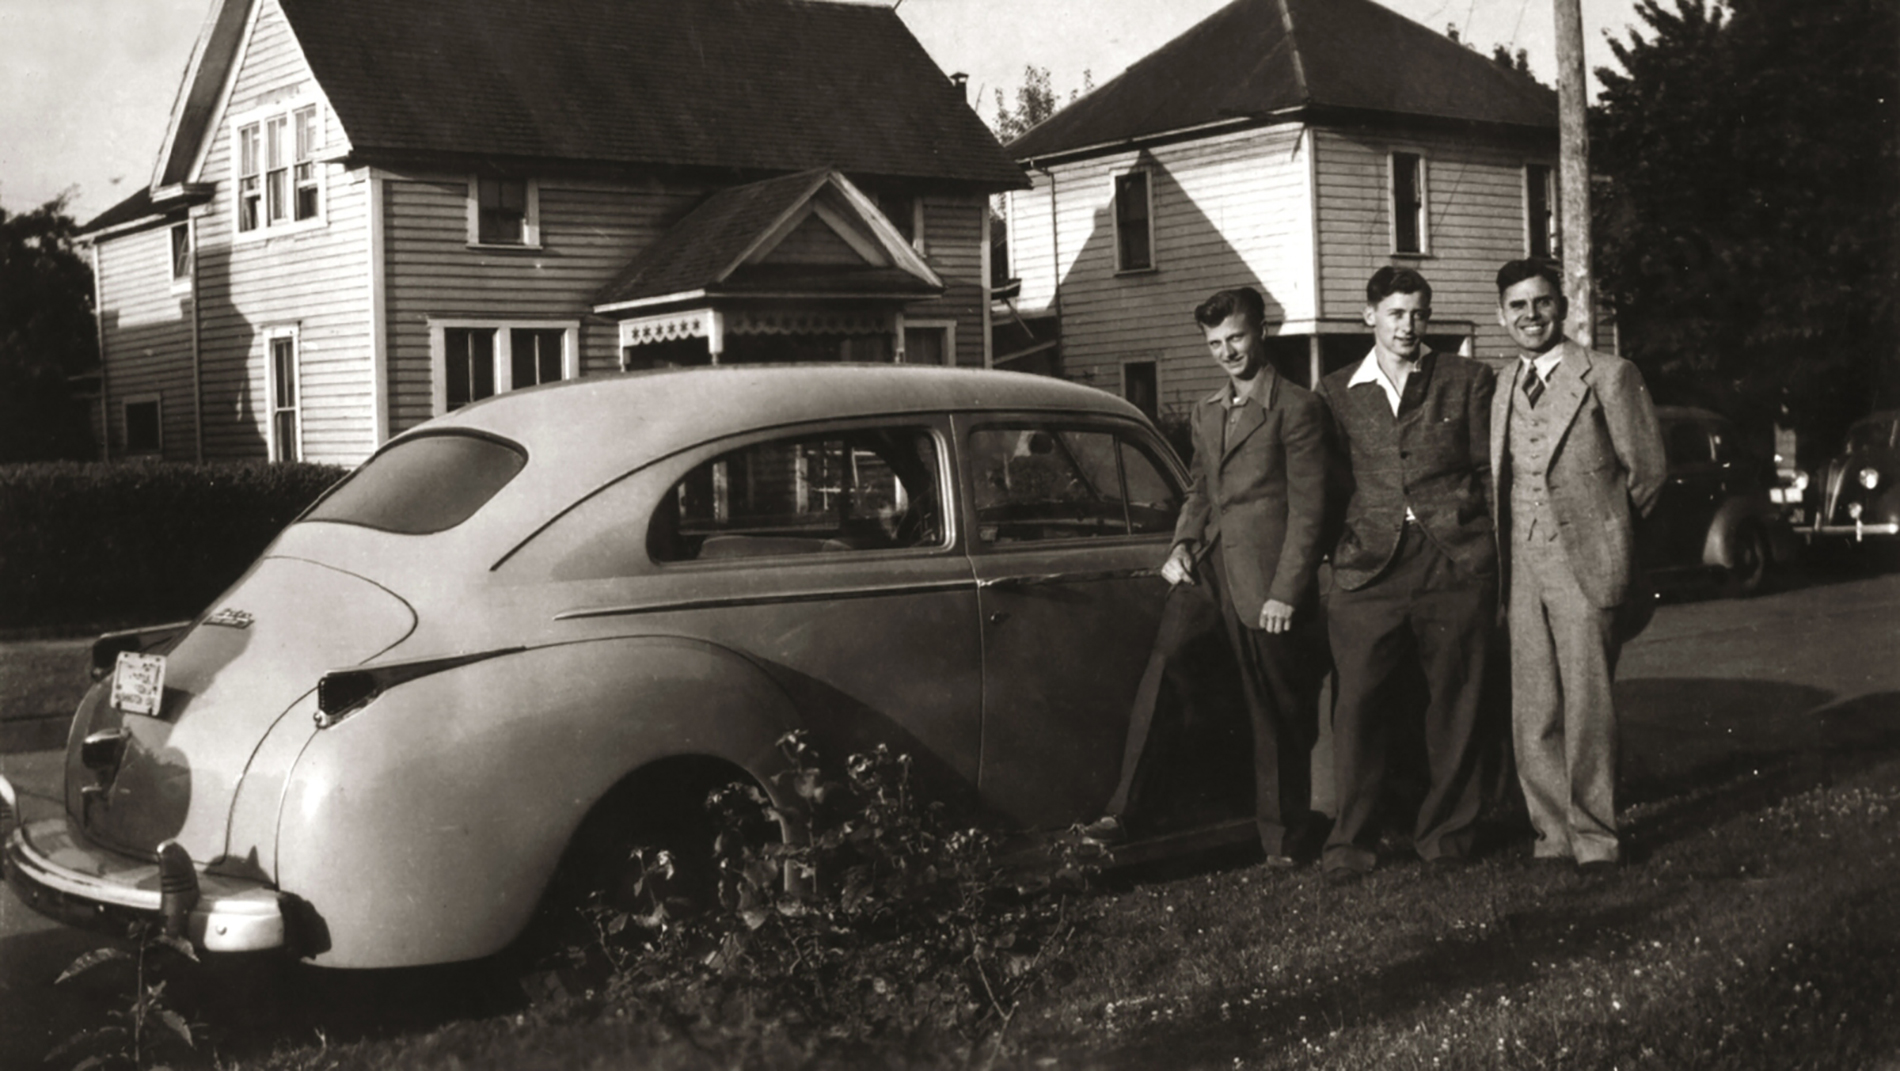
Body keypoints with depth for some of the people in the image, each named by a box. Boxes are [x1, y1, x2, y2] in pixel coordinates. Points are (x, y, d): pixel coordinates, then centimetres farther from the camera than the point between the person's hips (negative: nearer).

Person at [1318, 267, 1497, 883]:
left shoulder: (1466, 381, 10)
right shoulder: (1337, 393, 13)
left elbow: (1490, 470, 9)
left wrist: (1496, 555, 3)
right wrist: (1339, 549, 7)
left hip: (1456, 561, 0)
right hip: (1370, 566, 0)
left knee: (1455, 704, 5)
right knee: (1358, 705, -4)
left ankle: (1446, 830, 18)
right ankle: (1351, 842, 4)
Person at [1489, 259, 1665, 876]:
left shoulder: (1609, 377, 0)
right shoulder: (1501, 394, 15)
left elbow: (1646, 472, 1)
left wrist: (1599, 524, 5)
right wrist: (1499, 558, 10)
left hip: (1585, 566, -5)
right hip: (1522, 571, 5)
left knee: (1588, 708, -3)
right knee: (1532, 715, 5)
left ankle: (1594, 838, 6)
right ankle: (1553, 832, 14)